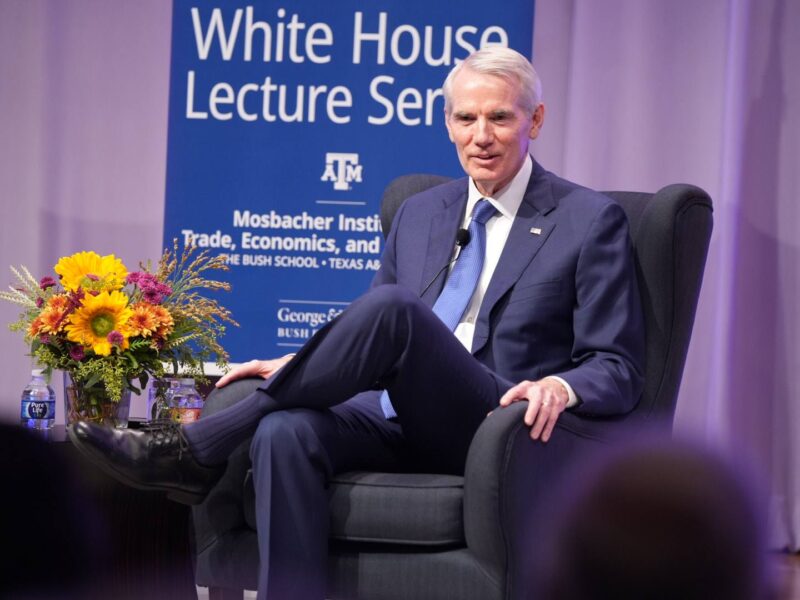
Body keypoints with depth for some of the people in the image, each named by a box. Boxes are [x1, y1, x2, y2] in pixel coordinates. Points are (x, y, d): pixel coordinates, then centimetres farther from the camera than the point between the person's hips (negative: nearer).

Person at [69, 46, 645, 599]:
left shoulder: (591, 220, 3)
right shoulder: (420, 214, 20)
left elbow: (618, 370, 0)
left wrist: (560, 387, -23)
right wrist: (296, 368, 4)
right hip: (397, 421, 5)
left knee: (393, 307, -31)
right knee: (285, 432, -30)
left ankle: (196, 453, -25)